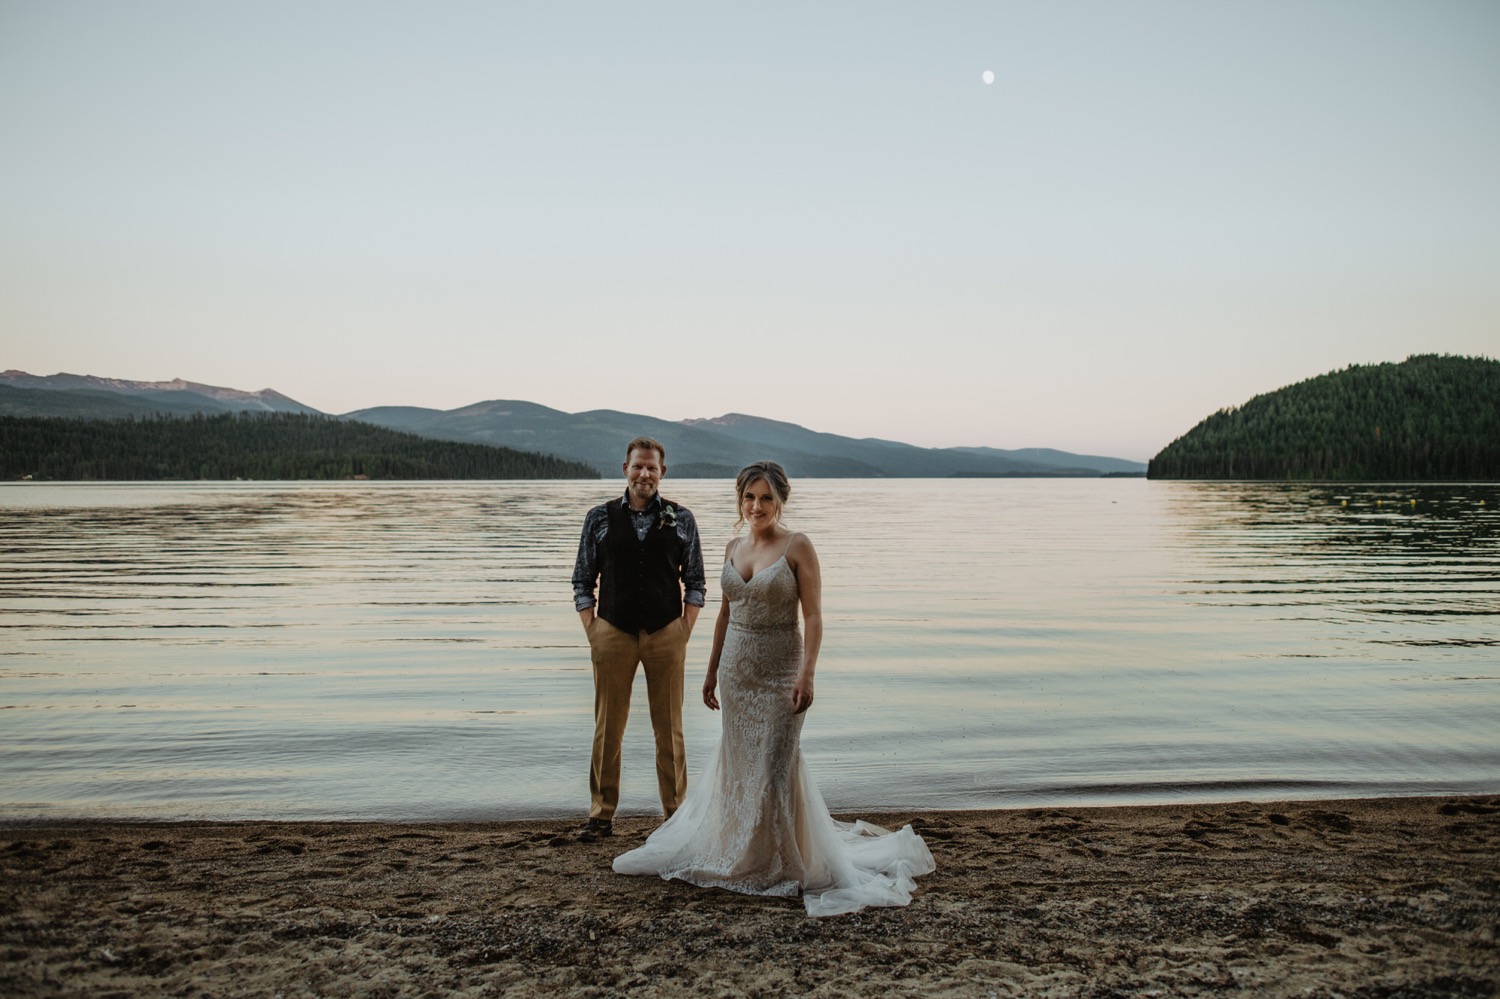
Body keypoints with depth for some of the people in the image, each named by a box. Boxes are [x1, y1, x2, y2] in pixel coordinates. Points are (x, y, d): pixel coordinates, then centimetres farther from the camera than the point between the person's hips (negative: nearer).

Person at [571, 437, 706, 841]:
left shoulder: (681, 518, 4)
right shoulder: (600, 518, 3)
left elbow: (695, 582, 7)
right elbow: (583, 581, 6)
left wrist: (684, 632, -1)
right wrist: (592, 633, -2)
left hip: (666, 633, 0)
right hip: (613, 633, 0)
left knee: (669, 728, 7)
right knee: (607, 728, 5)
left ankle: (676, 811, 18)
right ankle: (602, 815, 15)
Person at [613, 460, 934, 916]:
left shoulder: (797, 547, -9)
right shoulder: (733, 549, 7)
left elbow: (813, 616, -13)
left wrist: (807, 674, -21)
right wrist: (712, 670, 15)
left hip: (779, 671, -5)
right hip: (736, 669, 5)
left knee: (776, 767, -1)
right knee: (738, 762, 13)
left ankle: (784, 863, 15)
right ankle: (740, 854, 30)